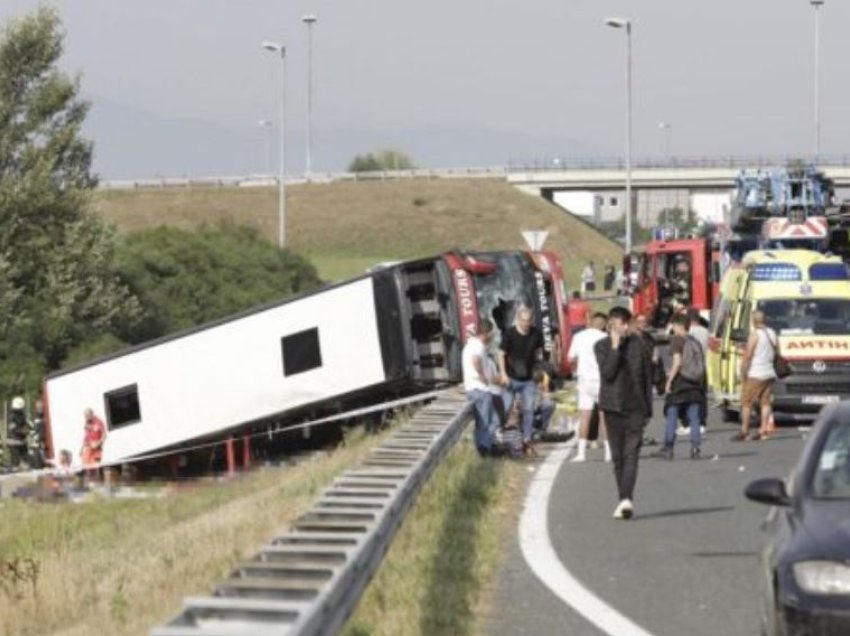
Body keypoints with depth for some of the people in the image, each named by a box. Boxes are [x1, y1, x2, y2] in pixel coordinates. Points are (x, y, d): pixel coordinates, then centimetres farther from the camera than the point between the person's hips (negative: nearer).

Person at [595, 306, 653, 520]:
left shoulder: (638, 345, 4)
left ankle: (627, 499, -24)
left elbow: (647, 378, 9)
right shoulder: (601, 346, 2)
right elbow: (607, 373, -13)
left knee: (631, 454, -13)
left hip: (635, 407, -1)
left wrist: (648, 409, 6)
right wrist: (615, 347, -15)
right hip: (613, 407, 1)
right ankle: (624, 500, 15)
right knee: (618, 456, 6)